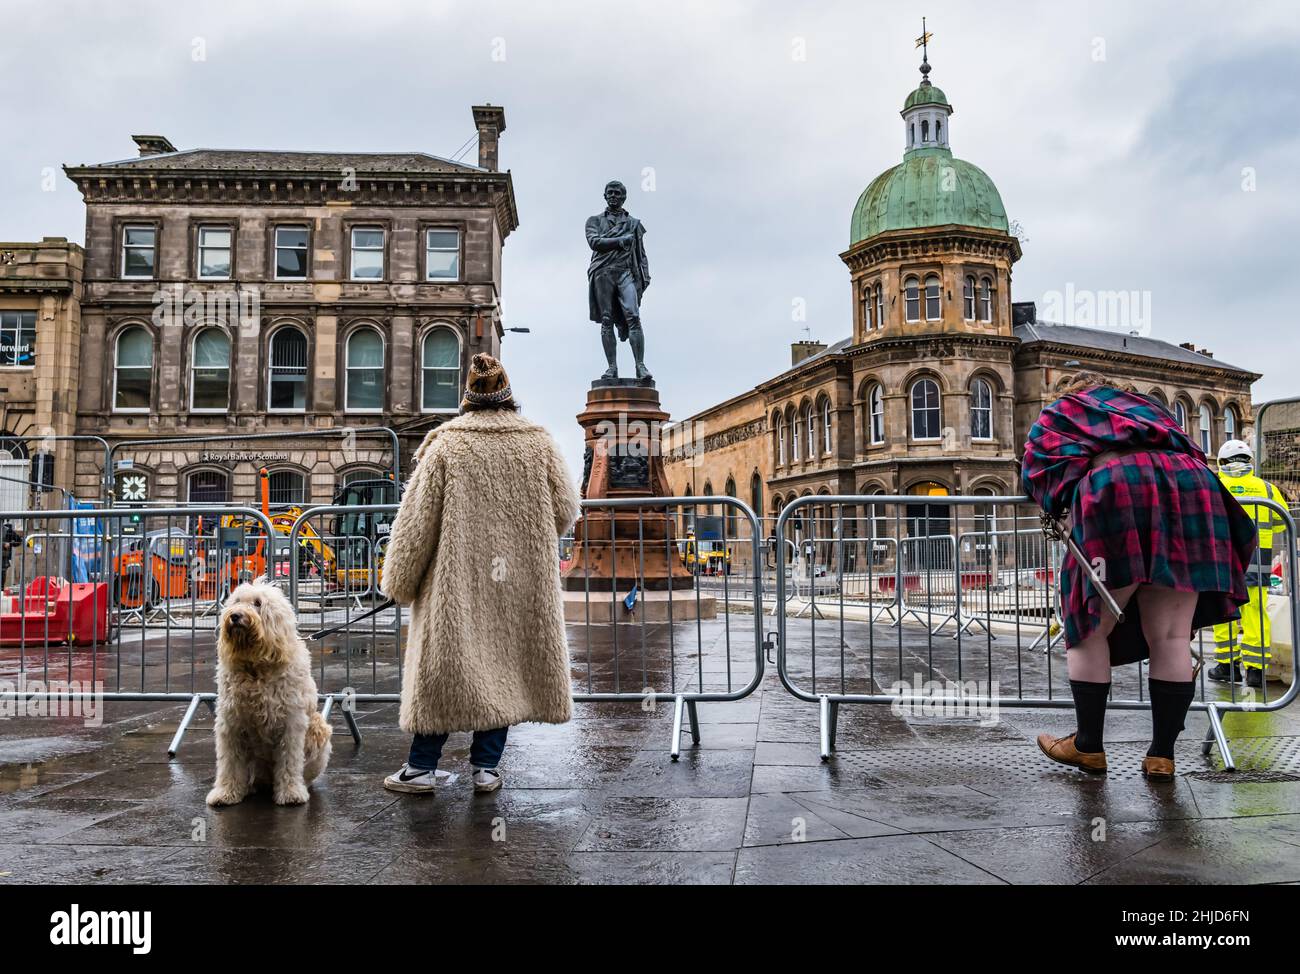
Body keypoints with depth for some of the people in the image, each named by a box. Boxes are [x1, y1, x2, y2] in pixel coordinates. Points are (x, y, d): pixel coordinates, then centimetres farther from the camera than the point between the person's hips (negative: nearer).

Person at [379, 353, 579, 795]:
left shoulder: (445, 445, -5)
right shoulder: (539, 443, 1)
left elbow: (417, 518, -3)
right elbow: (565, 508, 6)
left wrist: (399, 580, 7)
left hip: (456, 579, -1)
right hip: (520, 582, 2)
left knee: (443, 664, 8)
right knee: (503, 664, 10)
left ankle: (422, 767, 16)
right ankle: (486, 767, 16)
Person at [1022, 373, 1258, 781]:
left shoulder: (1061, 411, 26)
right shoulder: (1147, 406, 39)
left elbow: (1037, 467, 13)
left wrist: (1064, 499, 26)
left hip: (1117, 487, -4)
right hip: (1191, 484, 5)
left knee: (1090, 629, 4)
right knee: (1172, 637, 3)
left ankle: (1088, 746, 9)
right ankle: (1162, 755, 6)